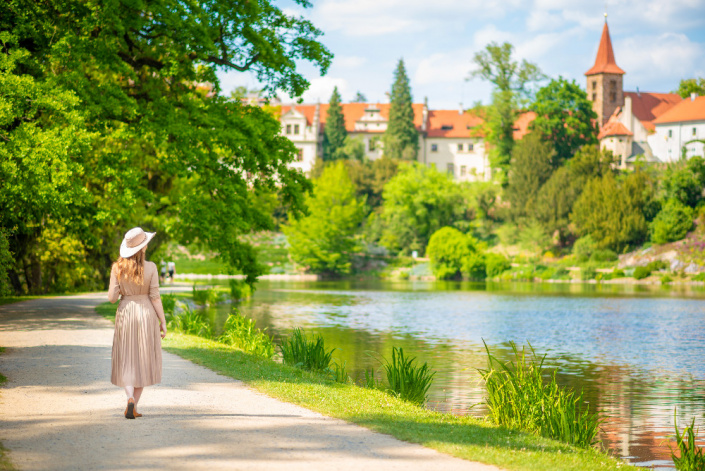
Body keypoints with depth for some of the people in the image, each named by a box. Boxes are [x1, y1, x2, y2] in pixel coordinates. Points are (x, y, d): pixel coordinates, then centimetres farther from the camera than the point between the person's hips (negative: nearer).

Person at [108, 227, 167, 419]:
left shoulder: (117, 268, -6)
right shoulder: (150, 268, -10)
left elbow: (112, 297, -5)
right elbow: (155, 297, -9)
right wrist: (163, 322, -1)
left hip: (125, 313, 1)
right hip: (146, 314, -1)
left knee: (126, 362, 8)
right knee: (143, 360, 11)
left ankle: (130, 399, -16)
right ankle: (133, 406, 12)